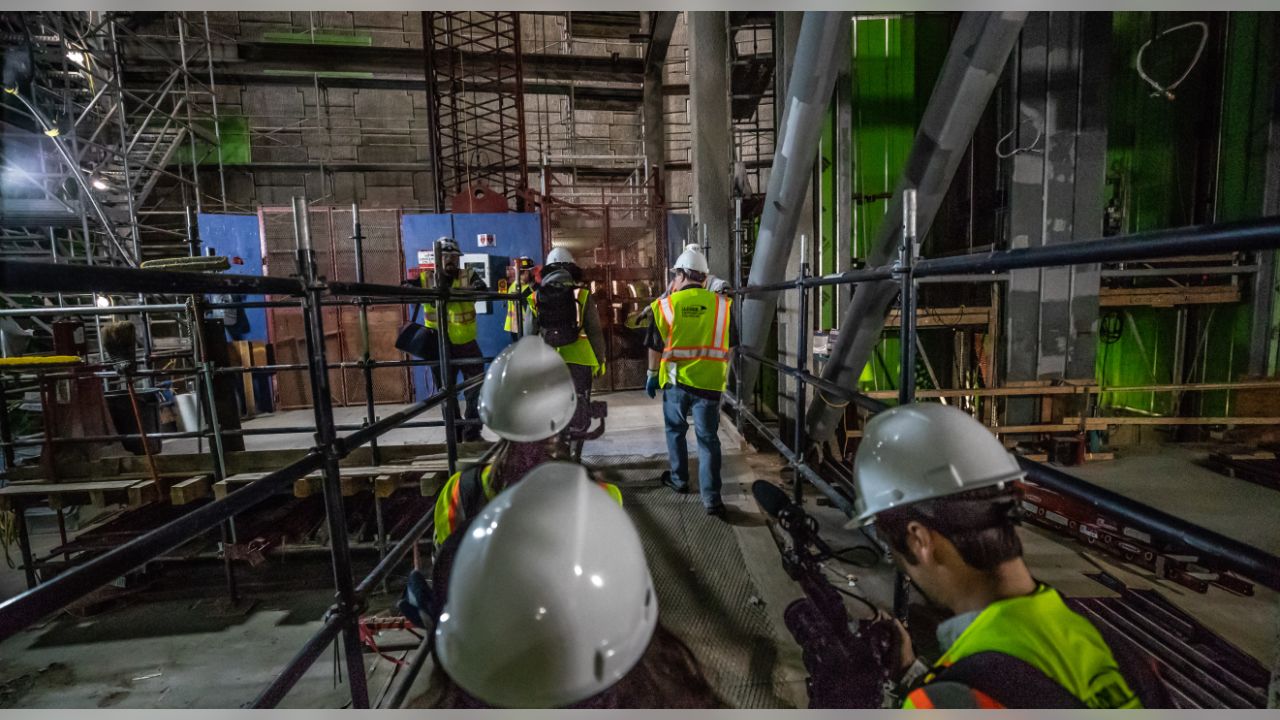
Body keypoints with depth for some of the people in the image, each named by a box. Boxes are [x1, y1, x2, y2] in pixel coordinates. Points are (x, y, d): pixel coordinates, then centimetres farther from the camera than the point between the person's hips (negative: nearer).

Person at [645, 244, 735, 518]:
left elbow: (655, 347, 2)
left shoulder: (665, 305, -4)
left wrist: (652, 375, 16)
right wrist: (723, 374, 22)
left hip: (676, 380, 0)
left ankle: (679, 479, 34)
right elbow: (729, 345, 9)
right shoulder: (721, 304, 1)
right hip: (709, 381, 1)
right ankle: (711, 498, 5)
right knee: (708, 438, 6)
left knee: (675, 430, 21)